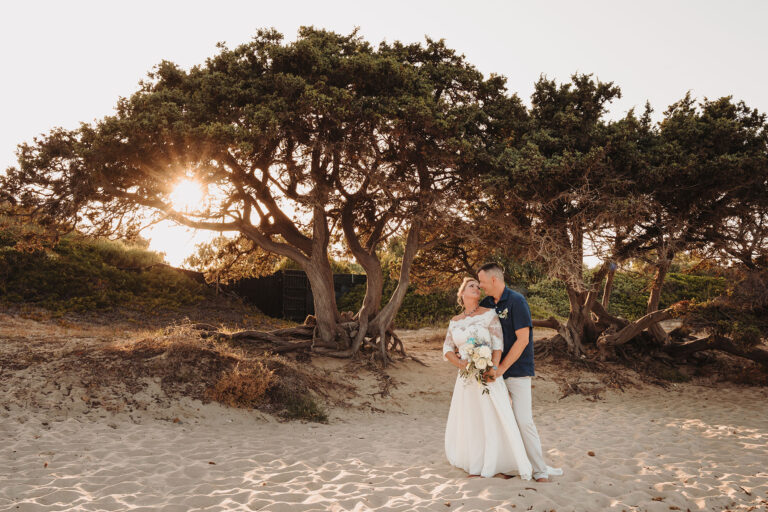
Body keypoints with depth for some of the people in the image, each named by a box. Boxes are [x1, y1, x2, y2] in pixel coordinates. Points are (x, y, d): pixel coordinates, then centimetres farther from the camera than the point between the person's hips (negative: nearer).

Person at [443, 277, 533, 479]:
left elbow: (498, 344, -11)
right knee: (469, 422, 11)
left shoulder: (489, 314, -4)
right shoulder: (455, 321, 9)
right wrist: (460, 363, -12)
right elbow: (447, 349, 7)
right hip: (466, 378, 4)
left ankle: (503, 464, 13)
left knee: (495, 420, -1)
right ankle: (477, 465, 26)